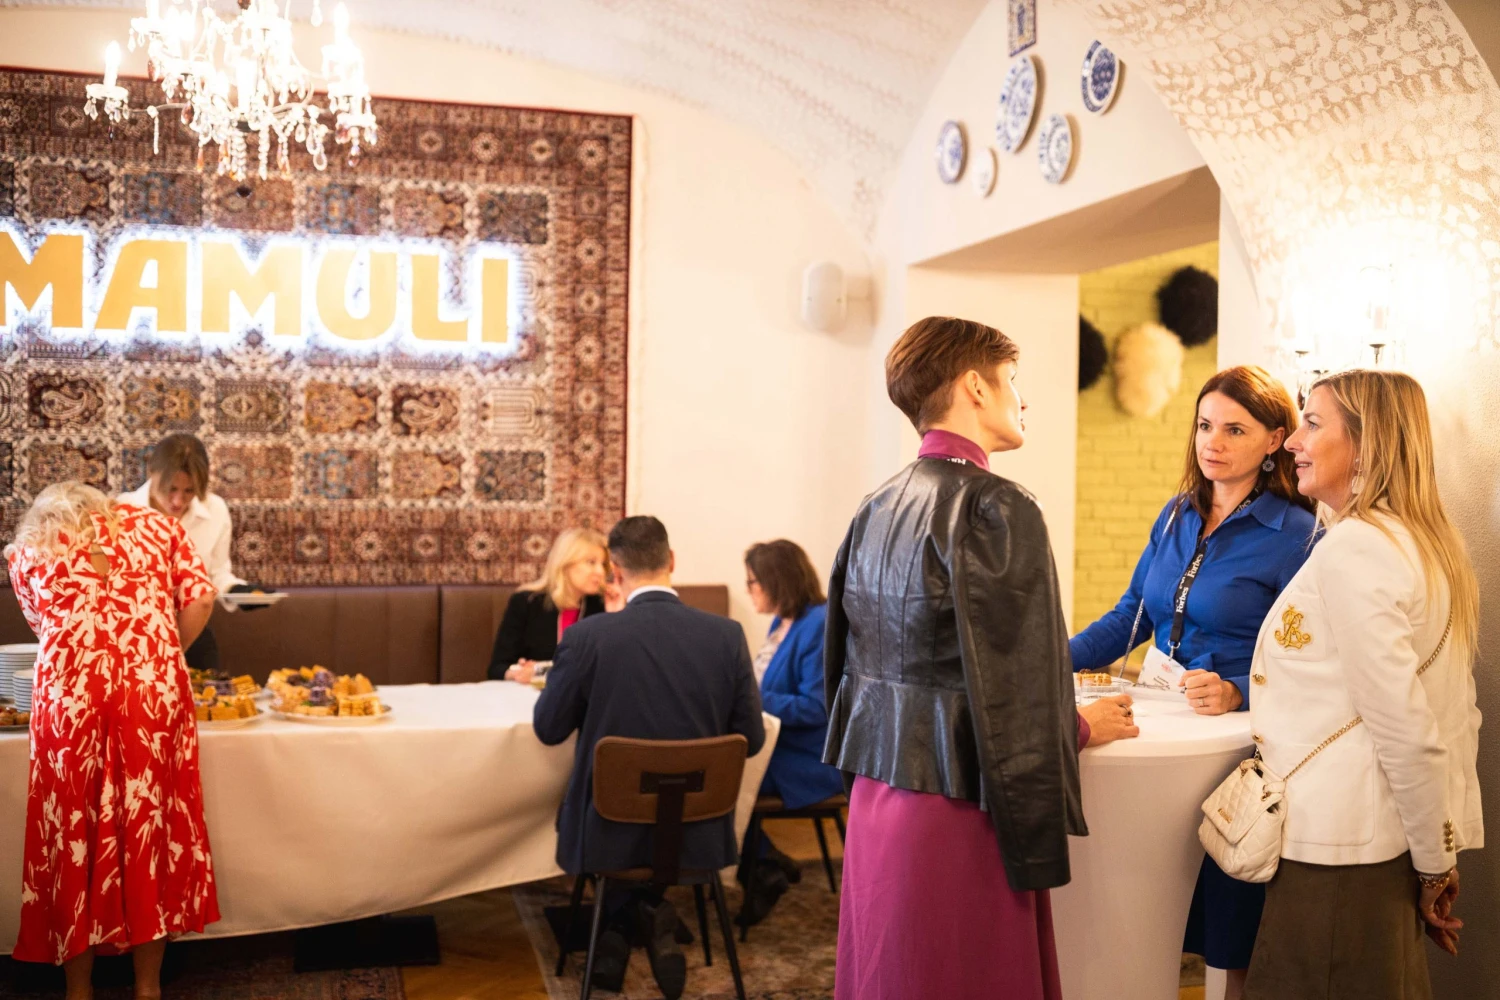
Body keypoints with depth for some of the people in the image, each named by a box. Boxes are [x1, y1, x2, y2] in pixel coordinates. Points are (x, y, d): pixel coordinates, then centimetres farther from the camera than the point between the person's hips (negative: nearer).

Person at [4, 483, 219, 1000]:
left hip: (70, 692, 0)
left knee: (74, 833, 12)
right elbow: (200, 598, 7)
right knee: (150, 827, 9)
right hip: (154, 688, 0)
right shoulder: (153, 524, 17)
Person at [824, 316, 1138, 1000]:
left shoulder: (875, 511, 8)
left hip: (875, 792, 8)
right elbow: (1017, 695, -18)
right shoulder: (995, 508, -16)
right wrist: (1085, 727, 1)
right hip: (955, 812, -8)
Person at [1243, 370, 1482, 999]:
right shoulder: (1426, 543, 11)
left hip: (1338, 849, -9)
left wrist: (1435, 863, -9)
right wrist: (1441, 857, 16)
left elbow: (1405, 728, -20)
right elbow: (1459, 715, 13)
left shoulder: (1352, 549, -17)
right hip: (1394, 841, 9)